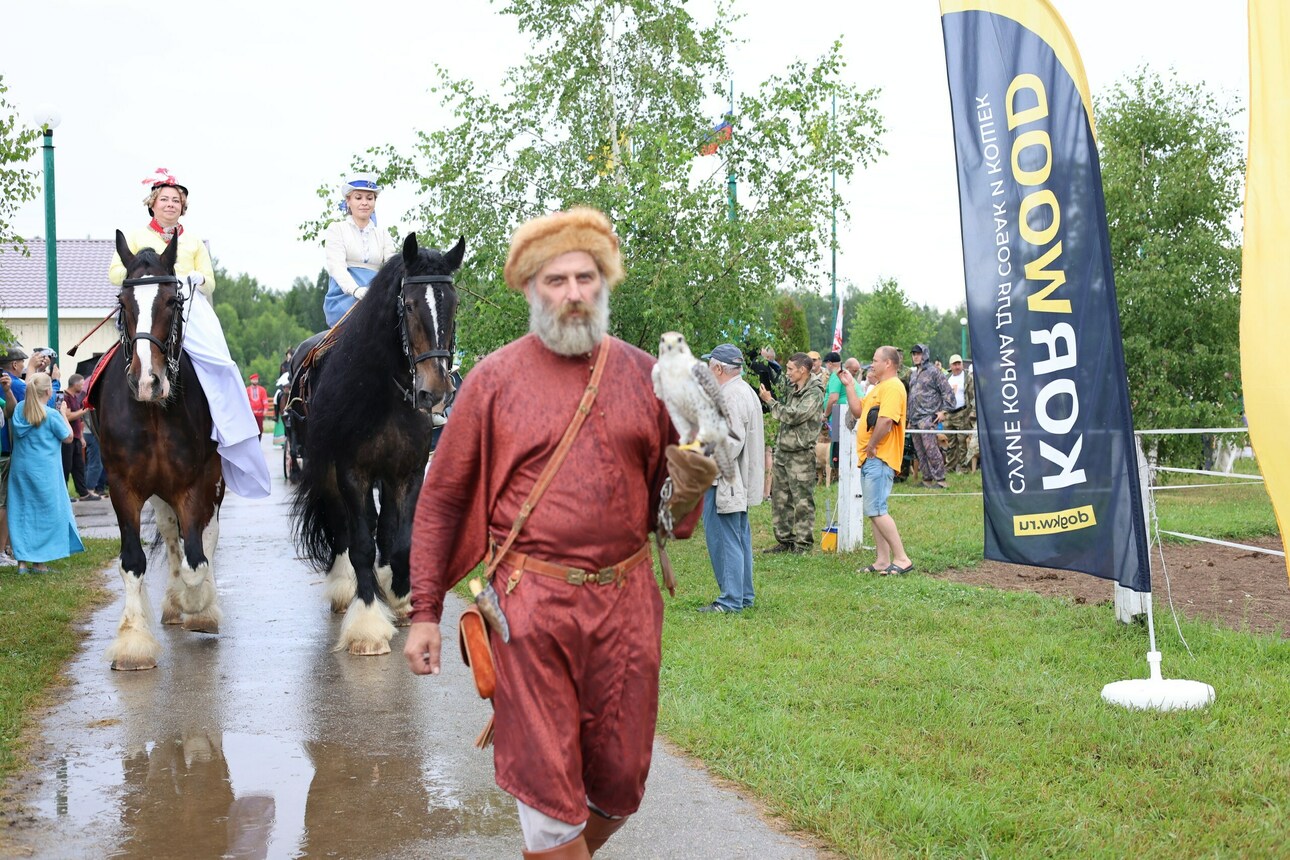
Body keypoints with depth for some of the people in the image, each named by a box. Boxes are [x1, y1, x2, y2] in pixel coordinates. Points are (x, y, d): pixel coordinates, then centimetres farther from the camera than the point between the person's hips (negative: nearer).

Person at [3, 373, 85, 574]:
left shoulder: (20, 409, 2)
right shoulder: (51, 415, -14)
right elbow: (68, 438, -2)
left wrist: (7, 390, 25)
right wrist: (64, 414, 6)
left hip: (20, 469, 6)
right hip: (43, 473, -5)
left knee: (22, 512, 10)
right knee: (44, 513, 5)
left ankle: (22, 560, 10)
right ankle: (38, 561, 7)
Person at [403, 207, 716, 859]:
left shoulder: (642, 374, 7)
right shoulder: (495, 378, -1)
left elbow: (663, 498, 15)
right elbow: (441, 502, 3)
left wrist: (688, 487, -9)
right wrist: (424, 613, 0)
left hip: (626, 602, 3)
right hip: (532, 605, -3)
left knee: (621, 784, 13)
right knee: (547, 790, 1)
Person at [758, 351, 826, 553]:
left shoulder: (814, 392, -11)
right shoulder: (793, 389, 15)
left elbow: (793, 416, -19)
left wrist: (770, 401, -10)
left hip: (801, 454, -9)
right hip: (783, 451, 9)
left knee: (803, 502, -3)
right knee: (779, 498, 11)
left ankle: (803, 543, 3)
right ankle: (784, 540, 20)